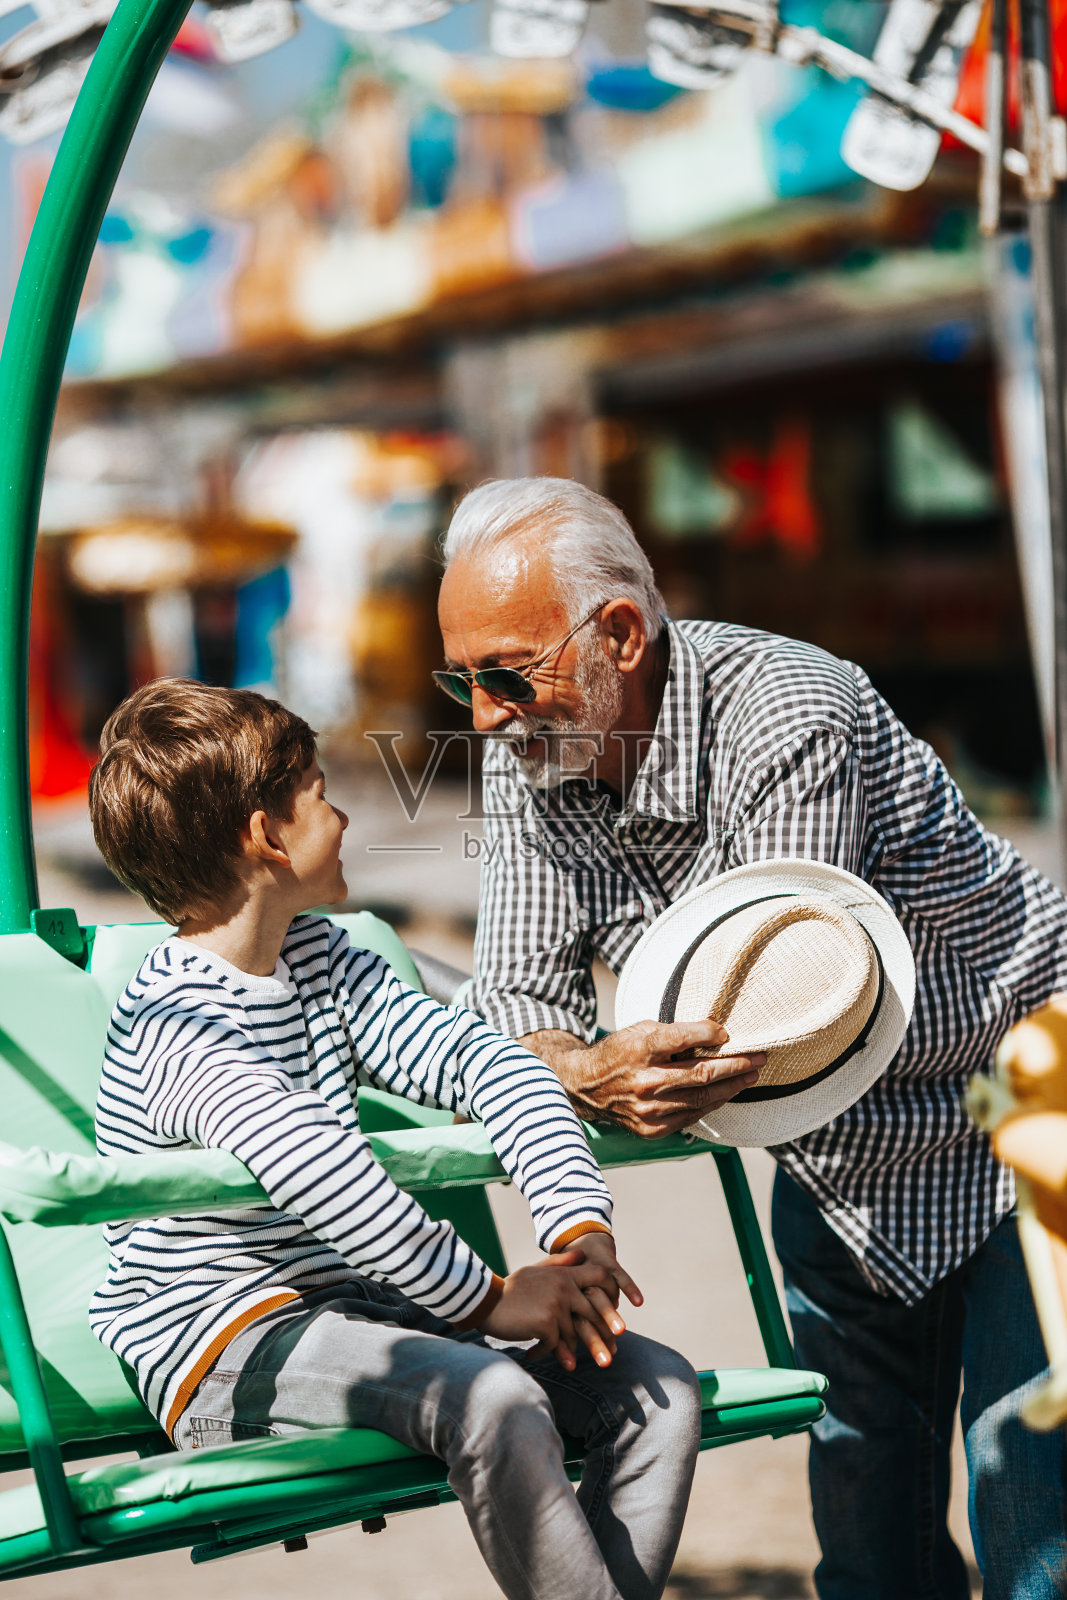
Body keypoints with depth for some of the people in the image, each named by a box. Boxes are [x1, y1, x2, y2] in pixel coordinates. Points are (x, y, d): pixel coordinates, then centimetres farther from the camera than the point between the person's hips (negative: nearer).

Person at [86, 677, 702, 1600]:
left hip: (361, 1312, 9)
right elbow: (311, 1163, -30)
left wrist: (580, 1228, -12)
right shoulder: (178, 1022, -16)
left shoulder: (320, 959, 11)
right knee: (495, 1400, -34)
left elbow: (485, 1061, 3)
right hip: (228, 1349, -8)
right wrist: (485, 1299, -29)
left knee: (660, 1388, -7)